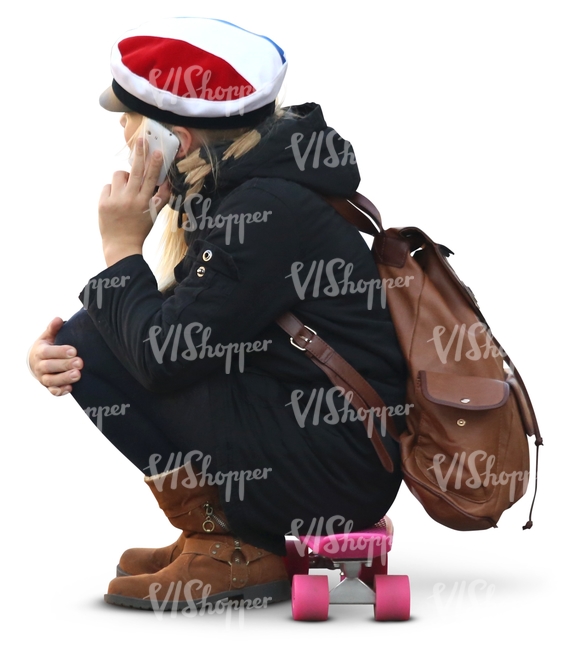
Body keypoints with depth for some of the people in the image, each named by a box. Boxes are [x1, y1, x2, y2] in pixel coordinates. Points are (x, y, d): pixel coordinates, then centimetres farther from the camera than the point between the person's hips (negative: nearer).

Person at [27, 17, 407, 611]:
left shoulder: (269, 210, -20)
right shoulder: (229, 194, 9)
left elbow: (165, 352, -24)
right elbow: (175, 324, 12)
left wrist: (122, 248, -9)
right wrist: (58, 347, -4)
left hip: (340, 469, -10)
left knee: (97, 345, -12)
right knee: (83, 343, 8)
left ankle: (241, 548, -6)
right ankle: (226, 524, 7)